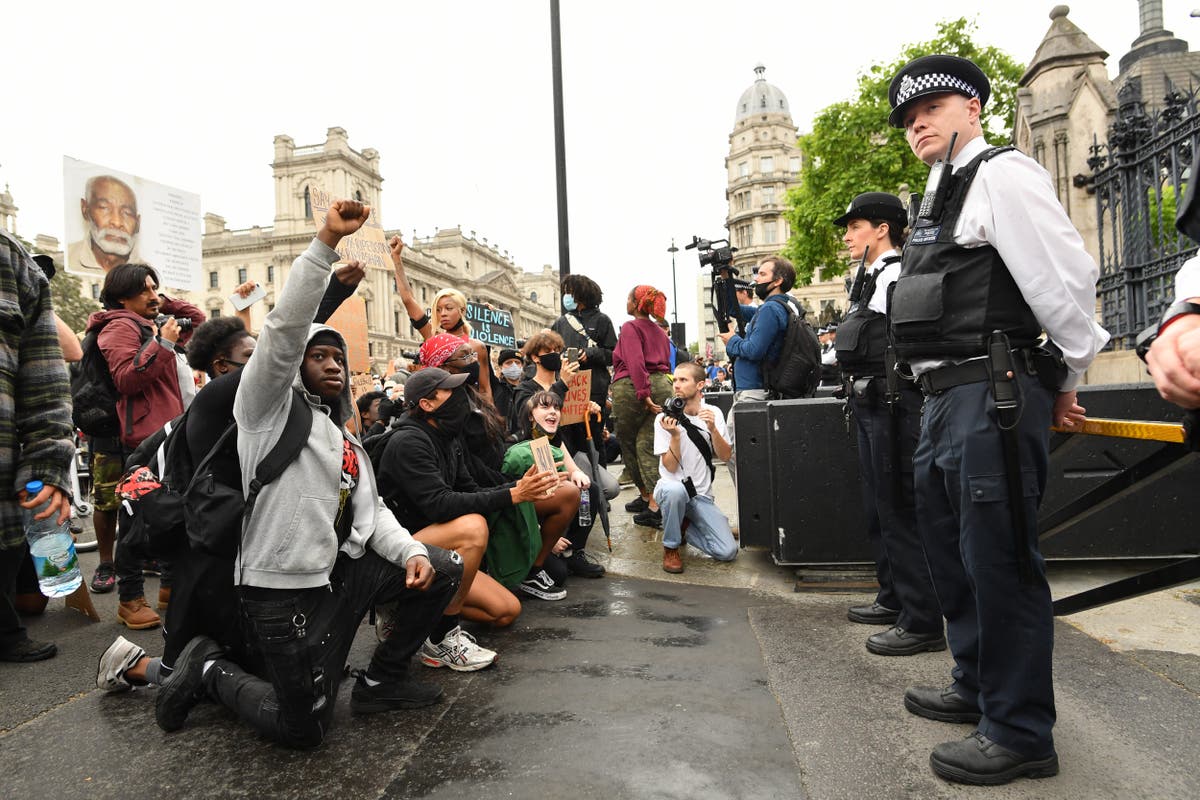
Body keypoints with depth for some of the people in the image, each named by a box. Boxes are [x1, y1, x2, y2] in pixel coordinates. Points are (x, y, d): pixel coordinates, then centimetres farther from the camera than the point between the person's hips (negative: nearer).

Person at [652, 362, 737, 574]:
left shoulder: (713, 413, 3)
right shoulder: (665, 418, -7)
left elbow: (725, 455, -6)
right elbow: (670, 467, -12)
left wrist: (712, 429, -22)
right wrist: (675, 435, -26)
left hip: (701, 495, 3)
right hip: (671, 487, -3)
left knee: (728, 552, -12)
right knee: (676, 490, -41)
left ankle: (683, 526, 16)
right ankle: (670, 547, -14)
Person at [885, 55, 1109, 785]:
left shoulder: (1002, 174, -8)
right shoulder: (942, 199, 21)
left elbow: (1067, 274, -15)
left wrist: (1067, 379, -7)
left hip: (995, 397, -10)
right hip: (946, 401, 10)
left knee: (999, 561, -3)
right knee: (953, 555, 19)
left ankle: (1020, 734, 13)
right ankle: (977, 688, 38)